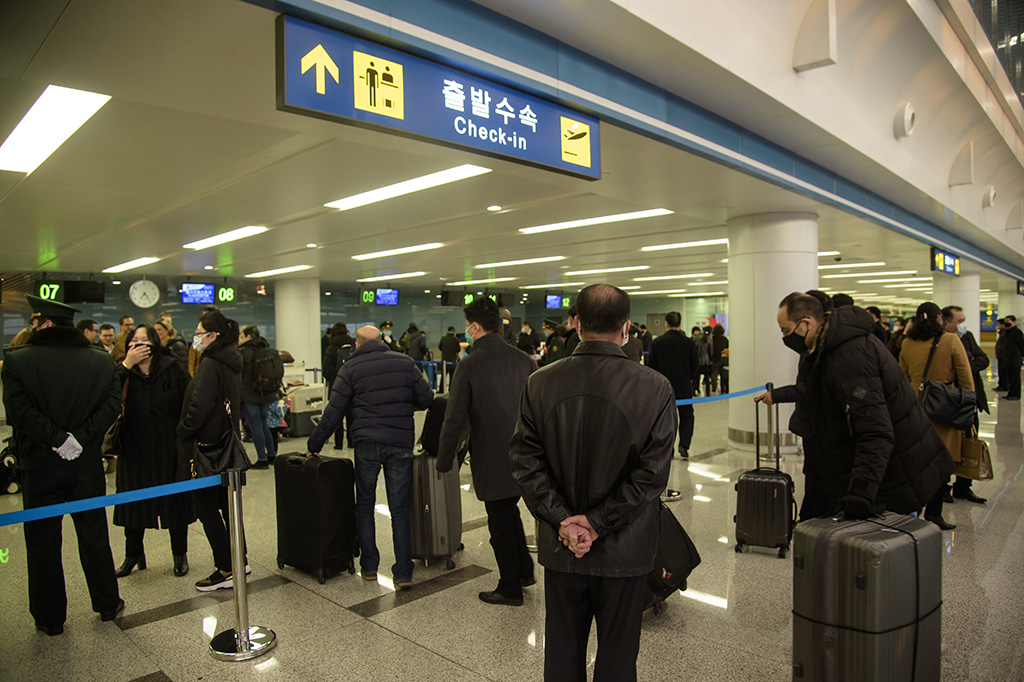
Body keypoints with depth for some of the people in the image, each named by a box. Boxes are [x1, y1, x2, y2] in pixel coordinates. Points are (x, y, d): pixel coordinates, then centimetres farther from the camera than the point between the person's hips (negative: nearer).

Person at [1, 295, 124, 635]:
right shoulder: (101, 361, -2)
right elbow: (111, 405, -9)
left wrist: (57, 438, -14)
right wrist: (80, 438, -11)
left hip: (39, 466, -2)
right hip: (87, 465, 2)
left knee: (43, 542, 11)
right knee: (94, 536, 14)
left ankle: (50, 617, 21)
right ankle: (108, 604, 25)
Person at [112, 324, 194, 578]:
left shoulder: (173, 369, -7)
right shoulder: (123, 373, -2)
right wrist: (126, 366, -24)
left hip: (170, 451, -2)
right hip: (135, 451, 2)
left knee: (175, 502, 9)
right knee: (134, 504, 13)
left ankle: (180, 555, 26)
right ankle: (133, 555, 33)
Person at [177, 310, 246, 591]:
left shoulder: (210, 365, -17)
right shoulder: (231, 362, 10)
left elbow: (200, 407, -23)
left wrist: (183, 433, -8)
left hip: (207, 446, -9)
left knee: (206, 508, 0)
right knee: (226, 503, 17)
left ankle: (225, 571, 4)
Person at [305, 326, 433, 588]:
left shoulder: (351, 368, 1)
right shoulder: (405, 362, 6)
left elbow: (333, 414, -1)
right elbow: (426, 399, 4)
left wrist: (313, 445, 10)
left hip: (367, 443, -1)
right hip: (401, 443, 2)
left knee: (365, 505, 16)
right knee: (400, 508, 8)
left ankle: (369, 566, 21)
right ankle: (403, 573, 8)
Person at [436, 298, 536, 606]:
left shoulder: (470, 366, -16)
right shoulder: (524, 359, -1)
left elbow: (454, 420, -14)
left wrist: (444, 462, -2)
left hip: (491, 460, -5)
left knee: (500, 523, 9)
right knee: (510, 511, 26)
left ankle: (510, 589, 23)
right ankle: (525, 571, 34)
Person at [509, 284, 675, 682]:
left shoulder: (539, 384, -8)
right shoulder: (655, 388, -13)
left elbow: (525, 462, -8)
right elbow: (652, 472, -15)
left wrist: (562, 520, -7)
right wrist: (598, 523, -11)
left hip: (560, 549, 2)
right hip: (624, 550, -1)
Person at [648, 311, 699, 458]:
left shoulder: (657, 342, -6)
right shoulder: (689, 343, -7)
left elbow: (651, 365, -2)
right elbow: (696, 365, -2)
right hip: (684, 387, 0)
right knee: (686, 415, 14)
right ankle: (684, 445, 1)